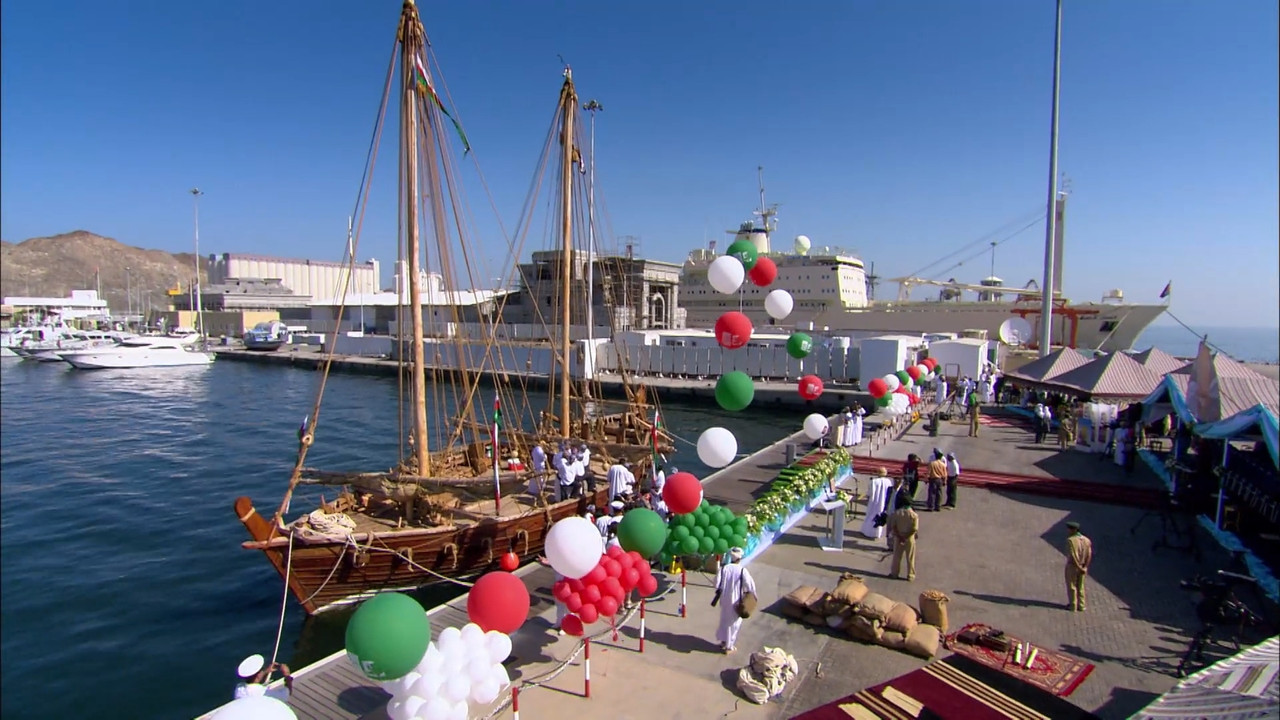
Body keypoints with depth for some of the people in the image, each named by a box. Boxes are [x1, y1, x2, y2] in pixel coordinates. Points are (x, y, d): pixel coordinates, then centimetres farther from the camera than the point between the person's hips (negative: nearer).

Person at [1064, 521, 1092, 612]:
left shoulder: (1071, 540, -18)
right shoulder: (1087, 540, 1)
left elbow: (1072, 556, -22)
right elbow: (1089, 555, -4)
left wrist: (1079, 567, -16)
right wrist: (1085, 567, -7)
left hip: (1072, 566, -6)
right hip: (1082, 567, 6)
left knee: (1072, 587, 6)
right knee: (1080, 587, 17)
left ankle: (1073, 606, 11)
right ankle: (1081, 606, 21)